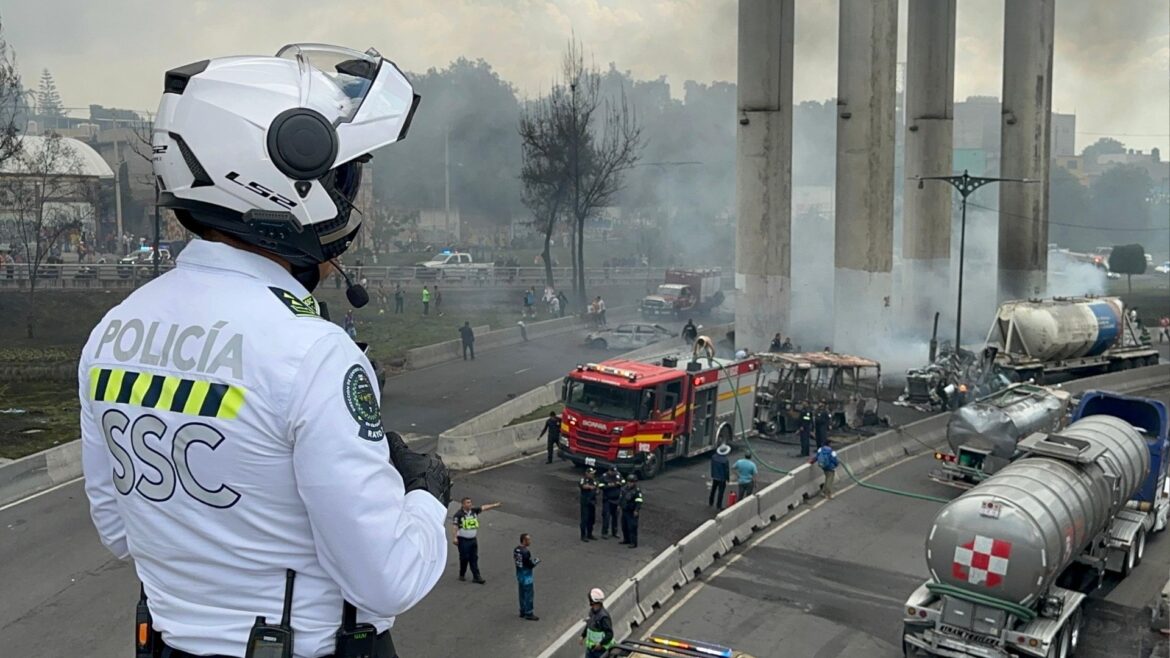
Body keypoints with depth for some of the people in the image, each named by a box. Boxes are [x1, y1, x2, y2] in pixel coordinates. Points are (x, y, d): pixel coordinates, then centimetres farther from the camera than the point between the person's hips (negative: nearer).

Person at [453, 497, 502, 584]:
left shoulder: (474, 511, 3)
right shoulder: (459, 514, -12)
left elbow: (484, 508, -1)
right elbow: (455, 526, -13)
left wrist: (494, 505, -12)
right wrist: (455, 537, -19)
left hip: (473, 539, 5)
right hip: (463, 540, -5)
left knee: (474, 558, 6)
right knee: (464, 558, 4)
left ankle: (476, 576, 8)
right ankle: (462, 575, 23)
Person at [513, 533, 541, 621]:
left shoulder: (516, 550, 0)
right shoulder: (526, 552, -27)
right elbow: (531, 565, -24)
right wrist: (537, 561, -4)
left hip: (519, 575, 9)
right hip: (526, 577, -9)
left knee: (522, 594, 19)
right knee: (529, 595, 4)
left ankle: (523, 612, 30)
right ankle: (529, 614, 13)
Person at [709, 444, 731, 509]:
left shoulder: (714, 457, -9)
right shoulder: (725, 460, -26)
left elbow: (712, 466, 2)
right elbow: (727, 470, -17)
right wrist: (728, 478, -3)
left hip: (715, 477, 5)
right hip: (722, 478, -5)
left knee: (713, 490, 22)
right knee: (720, 492, 7)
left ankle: (710, 503, 33)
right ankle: (718, 506, 15)